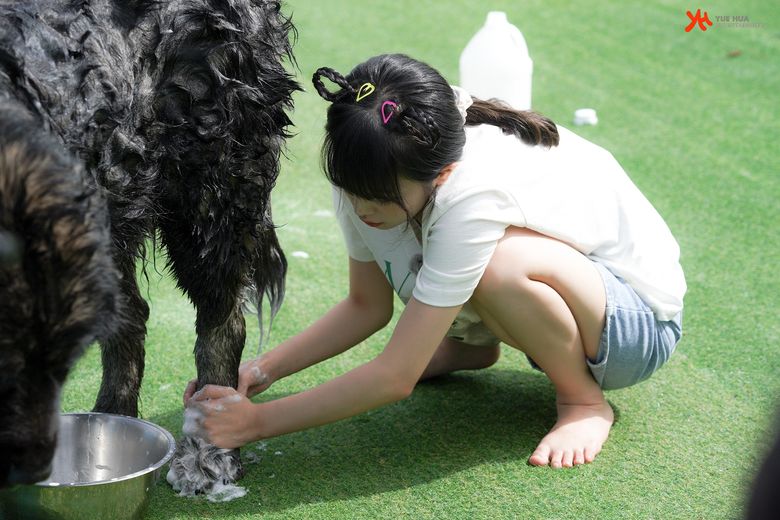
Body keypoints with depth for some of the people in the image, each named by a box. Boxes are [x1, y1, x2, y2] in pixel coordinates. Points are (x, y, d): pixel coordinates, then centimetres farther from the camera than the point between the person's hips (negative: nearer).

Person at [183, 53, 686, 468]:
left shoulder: (470, 193, -37)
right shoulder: (378, 171, -16)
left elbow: (396, 378, -32)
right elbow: (368, 306, -1)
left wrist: (257, 422, -27)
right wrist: (263, 370, -14)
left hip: (639, 319, -7)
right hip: (540, 301, 7)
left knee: (500, 264, -38)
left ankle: (585, 402, -10)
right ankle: (471, 343, 13)